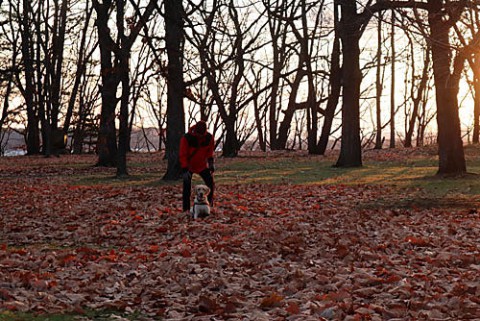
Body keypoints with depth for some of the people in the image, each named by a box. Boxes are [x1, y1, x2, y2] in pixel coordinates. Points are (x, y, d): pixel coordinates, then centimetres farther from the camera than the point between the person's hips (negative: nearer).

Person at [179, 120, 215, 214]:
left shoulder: (209, 138, -14)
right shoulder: (186, 138, -25)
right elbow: (183, 155, -20)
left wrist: (211, 162, -7)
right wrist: (185, 170, -25)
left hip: (202, 165, 4)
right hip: (188, 166, -4)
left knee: (211, 184, 0)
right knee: (187, 187, -13)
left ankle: (210, 205, 22)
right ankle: (186, 209, -7)